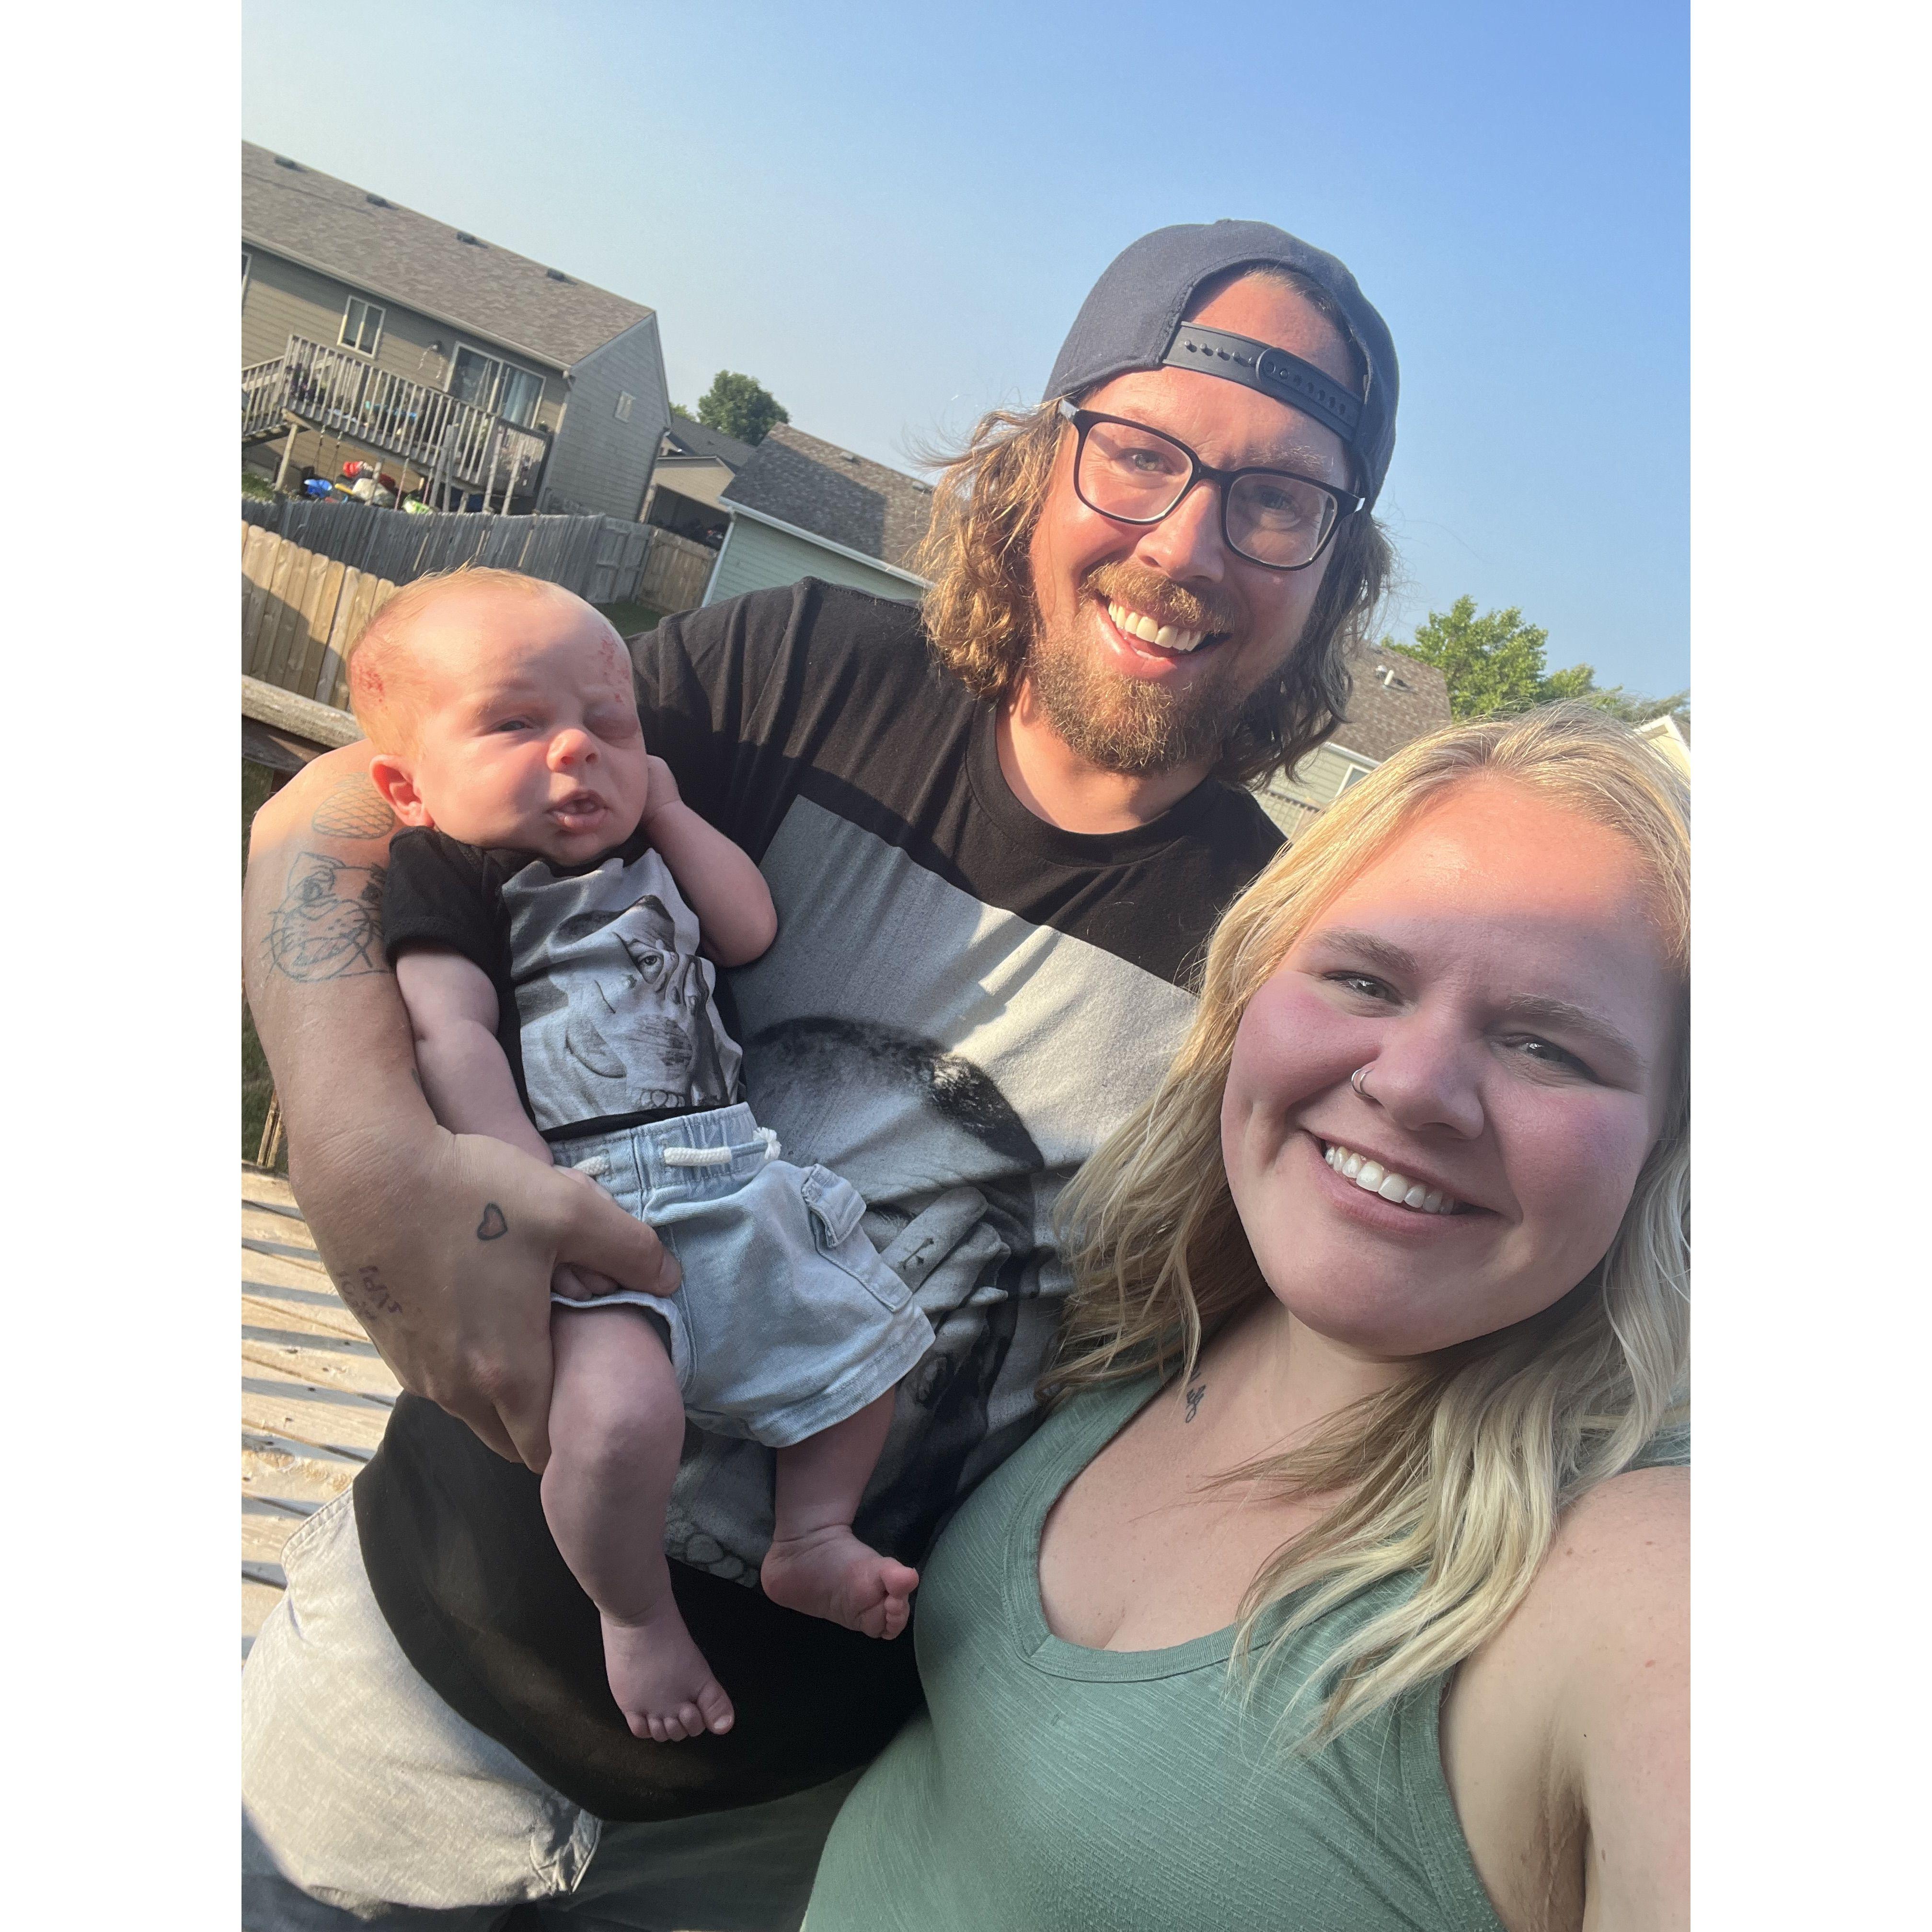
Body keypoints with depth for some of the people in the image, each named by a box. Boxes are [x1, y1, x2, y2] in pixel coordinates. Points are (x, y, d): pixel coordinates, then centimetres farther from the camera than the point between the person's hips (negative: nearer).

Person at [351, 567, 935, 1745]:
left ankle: (811, 1540, 30)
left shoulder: (641, 860, 21)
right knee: (619, 1406, -31)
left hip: (732, 1177, 8)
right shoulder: (445, 874, -2)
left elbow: (751, 930, 12)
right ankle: (636, 1617, -1)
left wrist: (663, 806, 11)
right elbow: (451, 1038, -13)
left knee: (867, 1328, 13)